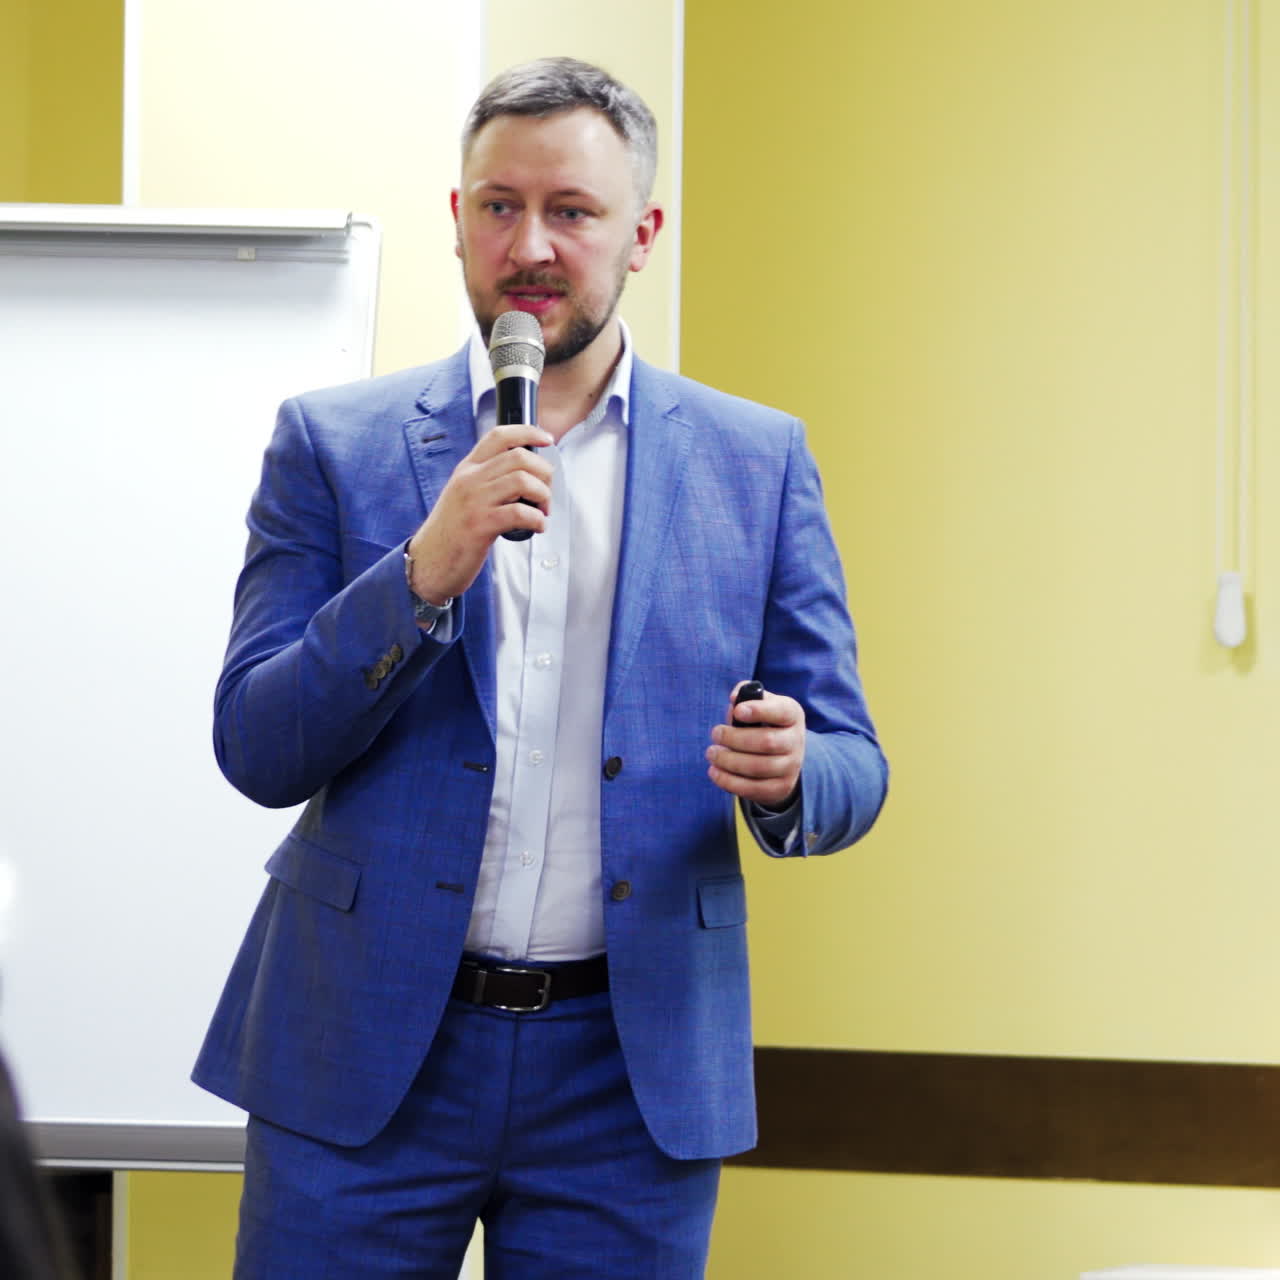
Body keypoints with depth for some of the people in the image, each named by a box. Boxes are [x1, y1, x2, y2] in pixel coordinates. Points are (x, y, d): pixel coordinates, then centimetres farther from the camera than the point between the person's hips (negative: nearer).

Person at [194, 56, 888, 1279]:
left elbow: (851, 770, 6)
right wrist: (427, 569, -17)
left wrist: (787, 775, -18)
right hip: (364, 1056, 0)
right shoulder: (333, 443, 3)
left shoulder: (756, 461, 5)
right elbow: (256, 752, -3)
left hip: (631, 1075, 1)